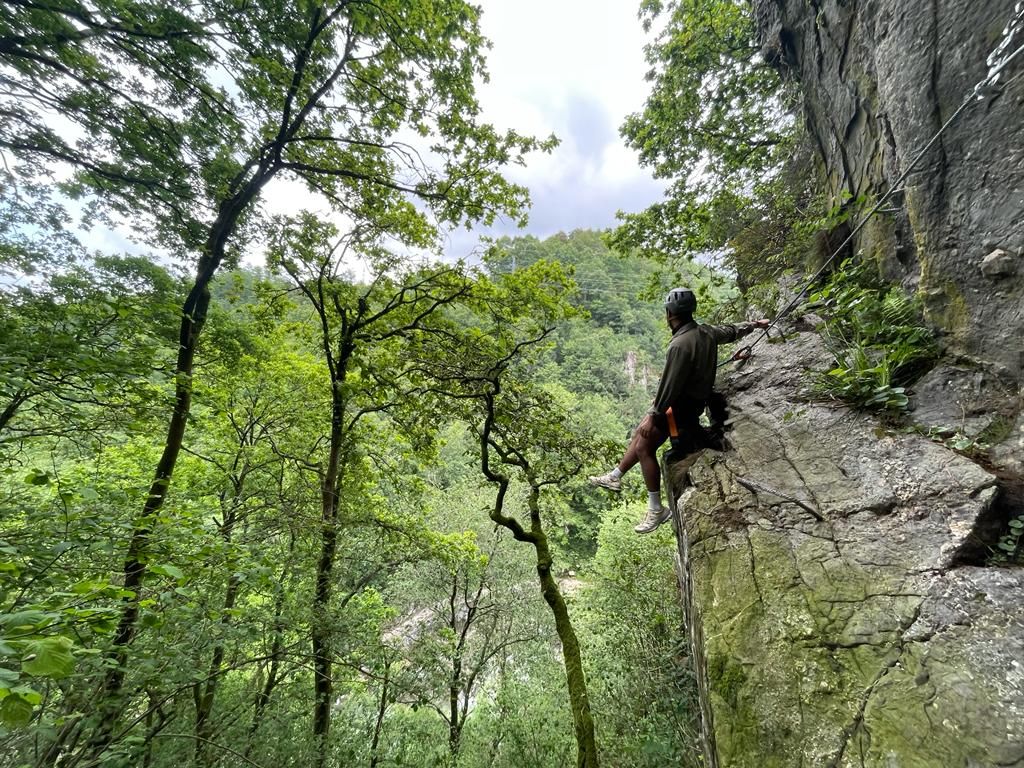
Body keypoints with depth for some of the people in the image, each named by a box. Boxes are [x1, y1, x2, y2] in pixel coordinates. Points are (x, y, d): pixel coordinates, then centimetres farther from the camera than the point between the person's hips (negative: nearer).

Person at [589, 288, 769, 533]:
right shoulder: (706, 331, 1)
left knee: (644, 447, -7)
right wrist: (755, 324, 41)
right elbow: (732, 331, 20)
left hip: (680, 406, -10)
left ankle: (656, 510, 3)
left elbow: (670, 386, -25)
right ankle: (615, 477, 26)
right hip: (695, 399, 10)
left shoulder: (681, 344, -28)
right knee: (640, 434, 15)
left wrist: (654, 416, -15)